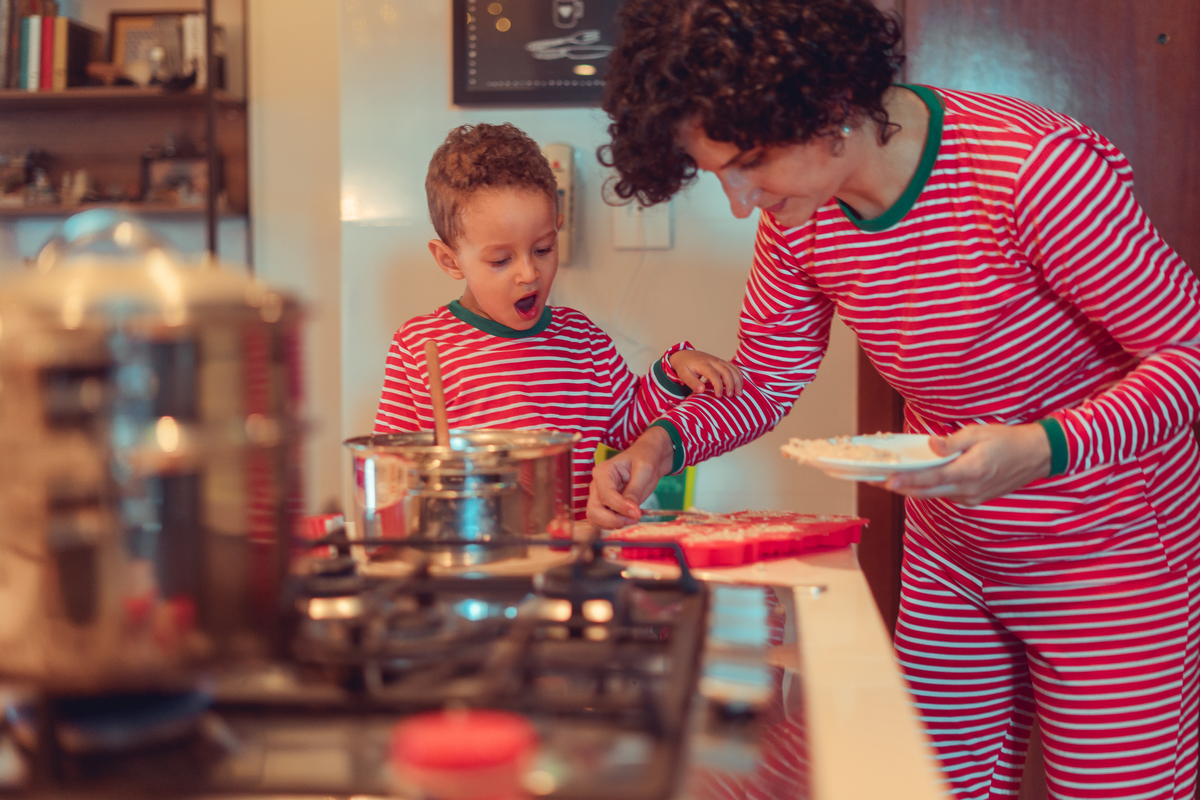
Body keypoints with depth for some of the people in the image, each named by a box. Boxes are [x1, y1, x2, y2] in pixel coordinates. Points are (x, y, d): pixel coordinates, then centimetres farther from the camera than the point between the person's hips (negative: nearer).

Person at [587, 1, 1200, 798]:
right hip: (949, 548, 6)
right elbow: (765, 379, 4)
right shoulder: (798, 216, -8)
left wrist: (1045, 447, -36)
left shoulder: (1033, 167, -28)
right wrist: (664, 442, -15)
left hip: (1111, 548, -5)